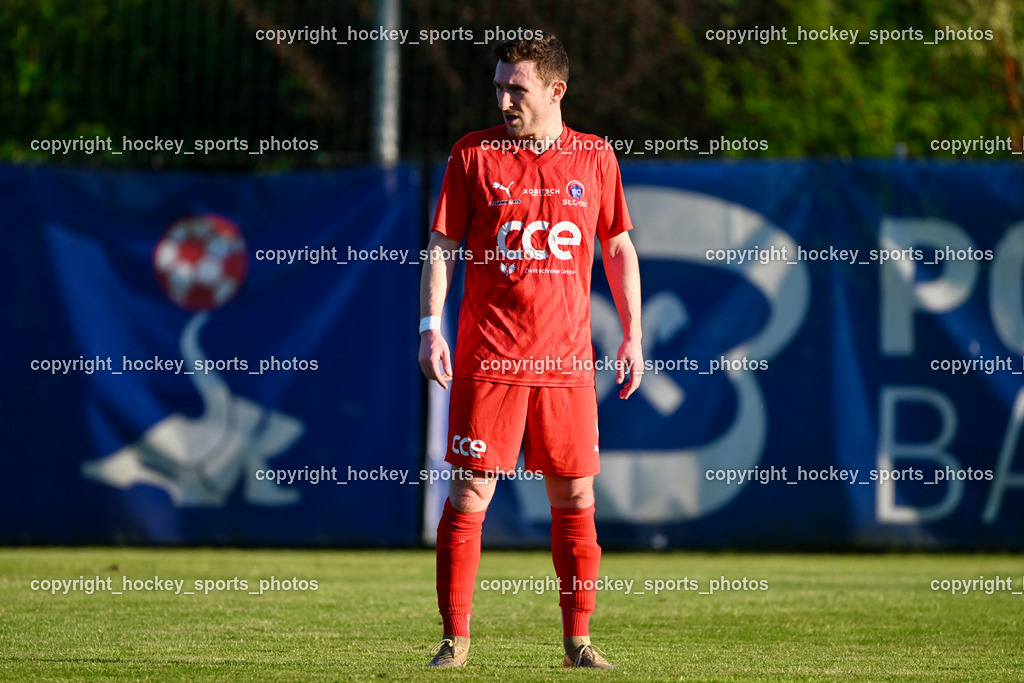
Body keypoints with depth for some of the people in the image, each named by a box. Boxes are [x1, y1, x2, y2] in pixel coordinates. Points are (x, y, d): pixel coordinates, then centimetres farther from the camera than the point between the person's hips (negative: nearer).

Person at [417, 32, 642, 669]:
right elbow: (442, 247, 3)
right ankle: (455, 640, 2)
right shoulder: (473, 155, 1)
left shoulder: (595, 158, 6)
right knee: (469, 496, -5)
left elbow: (618, 247, 14)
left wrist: (633, 335, 9)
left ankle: (578, 640, 13)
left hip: (568, 361, 2)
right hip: (488, 357, -2)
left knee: (576, 500, 4)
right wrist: (431, 327, -8)